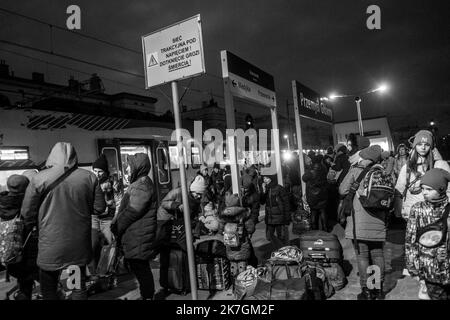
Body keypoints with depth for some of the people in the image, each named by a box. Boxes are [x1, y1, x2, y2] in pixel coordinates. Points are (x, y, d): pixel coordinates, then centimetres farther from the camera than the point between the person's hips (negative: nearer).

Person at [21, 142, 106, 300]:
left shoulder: (39, 178, -10)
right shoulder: (89, 177, -6)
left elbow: (27, 213, -4)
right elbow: (99, 208, -1)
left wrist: (25, 233, 15)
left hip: (51, 246, -2)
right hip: (80, 244, 2)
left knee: (48, 288, 17)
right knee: (79, 285, 18)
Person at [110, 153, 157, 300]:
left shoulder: (142, 185, -18)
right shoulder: (138, 183, 16)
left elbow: (131, 212, -21)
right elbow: (126, 208, 18)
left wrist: (116, 227, -10)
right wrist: (116, 223, 10)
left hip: (138, 237, -10)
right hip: (135, 235, 10)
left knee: (139, 267, 0)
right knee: (140, 267, 18)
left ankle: (147, 296, 12)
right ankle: (147, 294, 30)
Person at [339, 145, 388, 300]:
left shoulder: (355, 171, -7)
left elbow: (343, 191, -7)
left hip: (360, 222, -4)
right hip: (378, 222, 4)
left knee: (362, 256, 3)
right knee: (377, 254, 14)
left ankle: (366, 291, 8)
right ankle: (379, 289, 23)